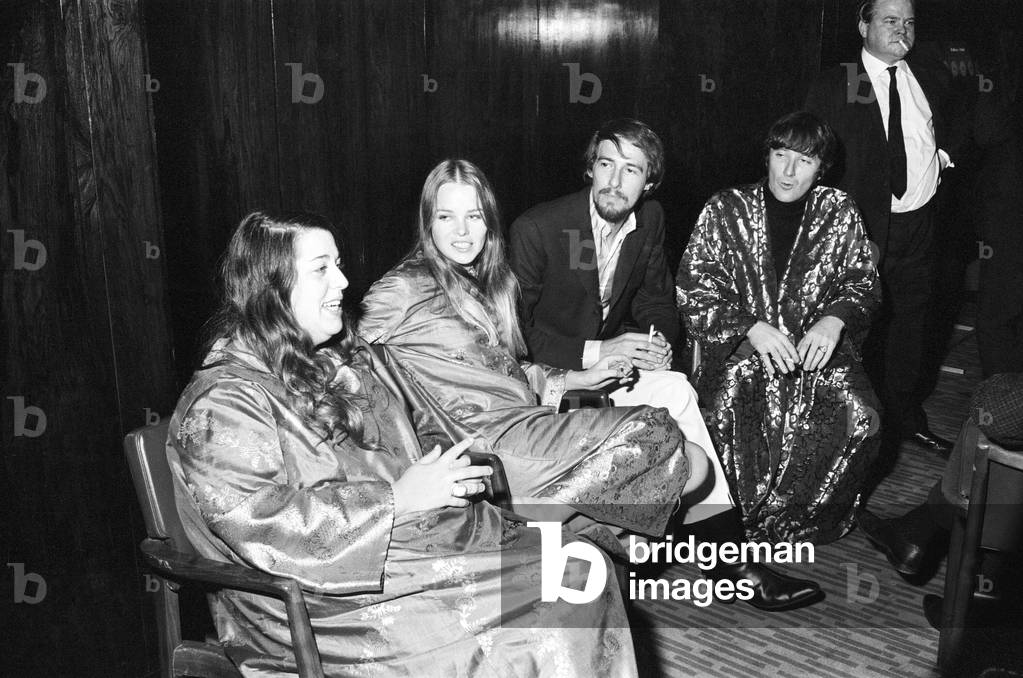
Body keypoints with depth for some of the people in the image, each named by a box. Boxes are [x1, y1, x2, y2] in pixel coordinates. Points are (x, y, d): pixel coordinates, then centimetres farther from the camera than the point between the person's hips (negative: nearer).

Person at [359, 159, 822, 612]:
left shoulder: (491, 281, 18)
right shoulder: (401, 292, -4)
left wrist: (576, 379, 7)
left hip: (527, 418, 8)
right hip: (487, 446, -8)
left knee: (689, 461, -8)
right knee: (653, 431, -19)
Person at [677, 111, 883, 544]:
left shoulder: (839, 213, 9)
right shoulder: (725, 210, 2)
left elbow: (863, 283, 10)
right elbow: (693, 290, -2)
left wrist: (834, 319, -13)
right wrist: (753, 328, -18)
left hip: (816, 342, 2)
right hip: (738, 345, -2)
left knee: (860, 418, -25)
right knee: (733, 408, -33)